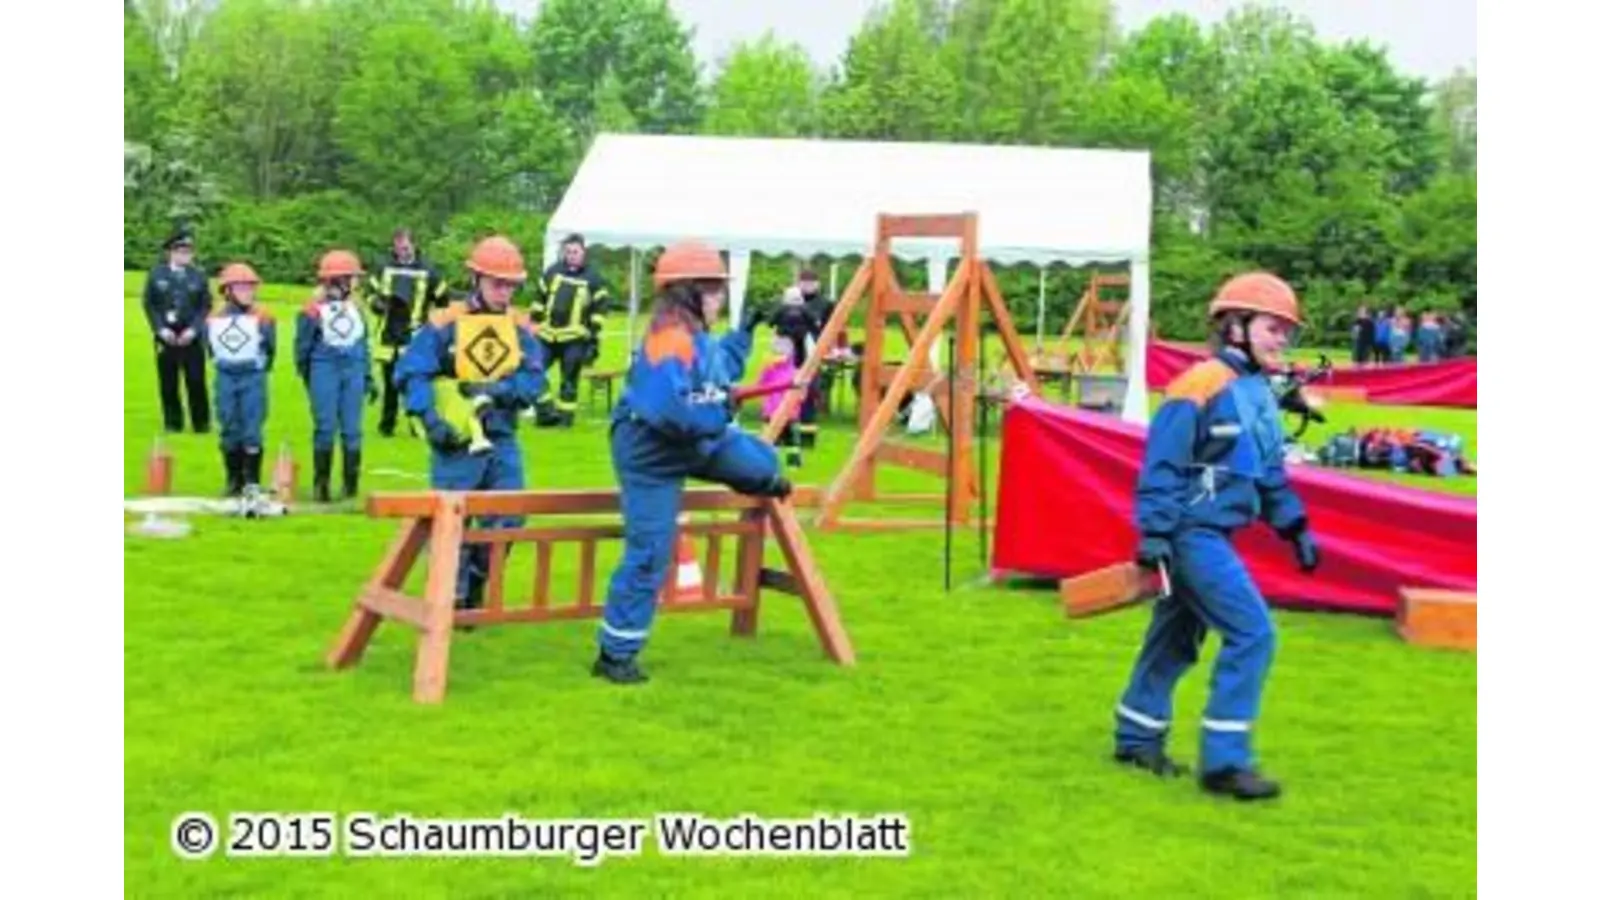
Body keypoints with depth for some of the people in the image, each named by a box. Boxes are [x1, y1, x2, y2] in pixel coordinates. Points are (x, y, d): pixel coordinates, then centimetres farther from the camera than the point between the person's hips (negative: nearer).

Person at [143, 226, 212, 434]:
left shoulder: (197, 276, 5)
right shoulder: (156, 275, 5)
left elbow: (206, 306, 3)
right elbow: (149, 305, 4)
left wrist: (194, 329, -10)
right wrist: (161, 329, -8)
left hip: (191, 337, 0)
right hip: (166, 337, 1)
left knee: (196, 381, -2)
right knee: (168, 383, 3)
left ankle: (201, 422, 7)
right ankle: (173, 423, 12)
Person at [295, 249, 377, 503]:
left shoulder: (356, 308, 11)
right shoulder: (314, 310, -6)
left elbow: (364, 345, 16)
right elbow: (302, 346, 2)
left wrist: (369, 377, 15)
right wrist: (307, 377, 9)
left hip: (353, 370, 4)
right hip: (325, 369, -4)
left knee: (352, 429, 4)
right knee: (325, 427, -4)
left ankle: (351, 483, 13)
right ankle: (320, 484, 5)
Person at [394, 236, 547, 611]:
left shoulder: (521, 328, 4)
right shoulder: (446, 323, -6)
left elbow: (533, 381, -4)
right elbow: (411, 372, -10)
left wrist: (495, 390, -21)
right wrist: (431, 419, -22)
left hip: (502, 440, 4)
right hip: (456, 441, -4)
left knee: (507, 521, 4)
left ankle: (473, 592, 24)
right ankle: (451, 601, 15)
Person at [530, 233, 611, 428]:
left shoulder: (593, 278, -1)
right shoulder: (553, 272, 8)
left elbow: (600, 307, 0)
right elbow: (539, 297, 16)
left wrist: (594, 336, -5)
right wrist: (535, 322, 12)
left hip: (575, 339, -4)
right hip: (548, 334, 4)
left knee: (569, 380, 0)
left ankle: (565, 415, 10)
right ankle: (546, 410, 11)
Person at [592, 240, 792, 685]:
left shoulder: (694, 335, 4)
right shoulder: (669, 341, -27)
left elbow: (720, 370, 25)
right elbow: (669, 409, -40)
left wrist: (743, 334, 20)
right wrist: (719, 414, -27)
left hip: (693, 444, 9)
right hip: (652, 457, -9)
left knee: (763, 462, 16)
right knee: (648, 557, -7)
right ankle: (615, 656, 2)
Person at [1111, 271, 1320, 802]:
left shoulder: (1259, 392, 13)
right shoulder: (1202, 384, -15)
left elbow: (1269, 471, 21)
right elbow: (1162, 463, -17)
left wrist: (1294, 527, 18)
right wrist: (1154, 533, -21)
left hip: (1214, 535, 9)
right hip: (1191, 533, -9)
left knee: (1177, 639, 16)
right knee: (1252, 633, -13)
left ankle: (1138, 740, 29)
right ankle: (1224, 760, -7)